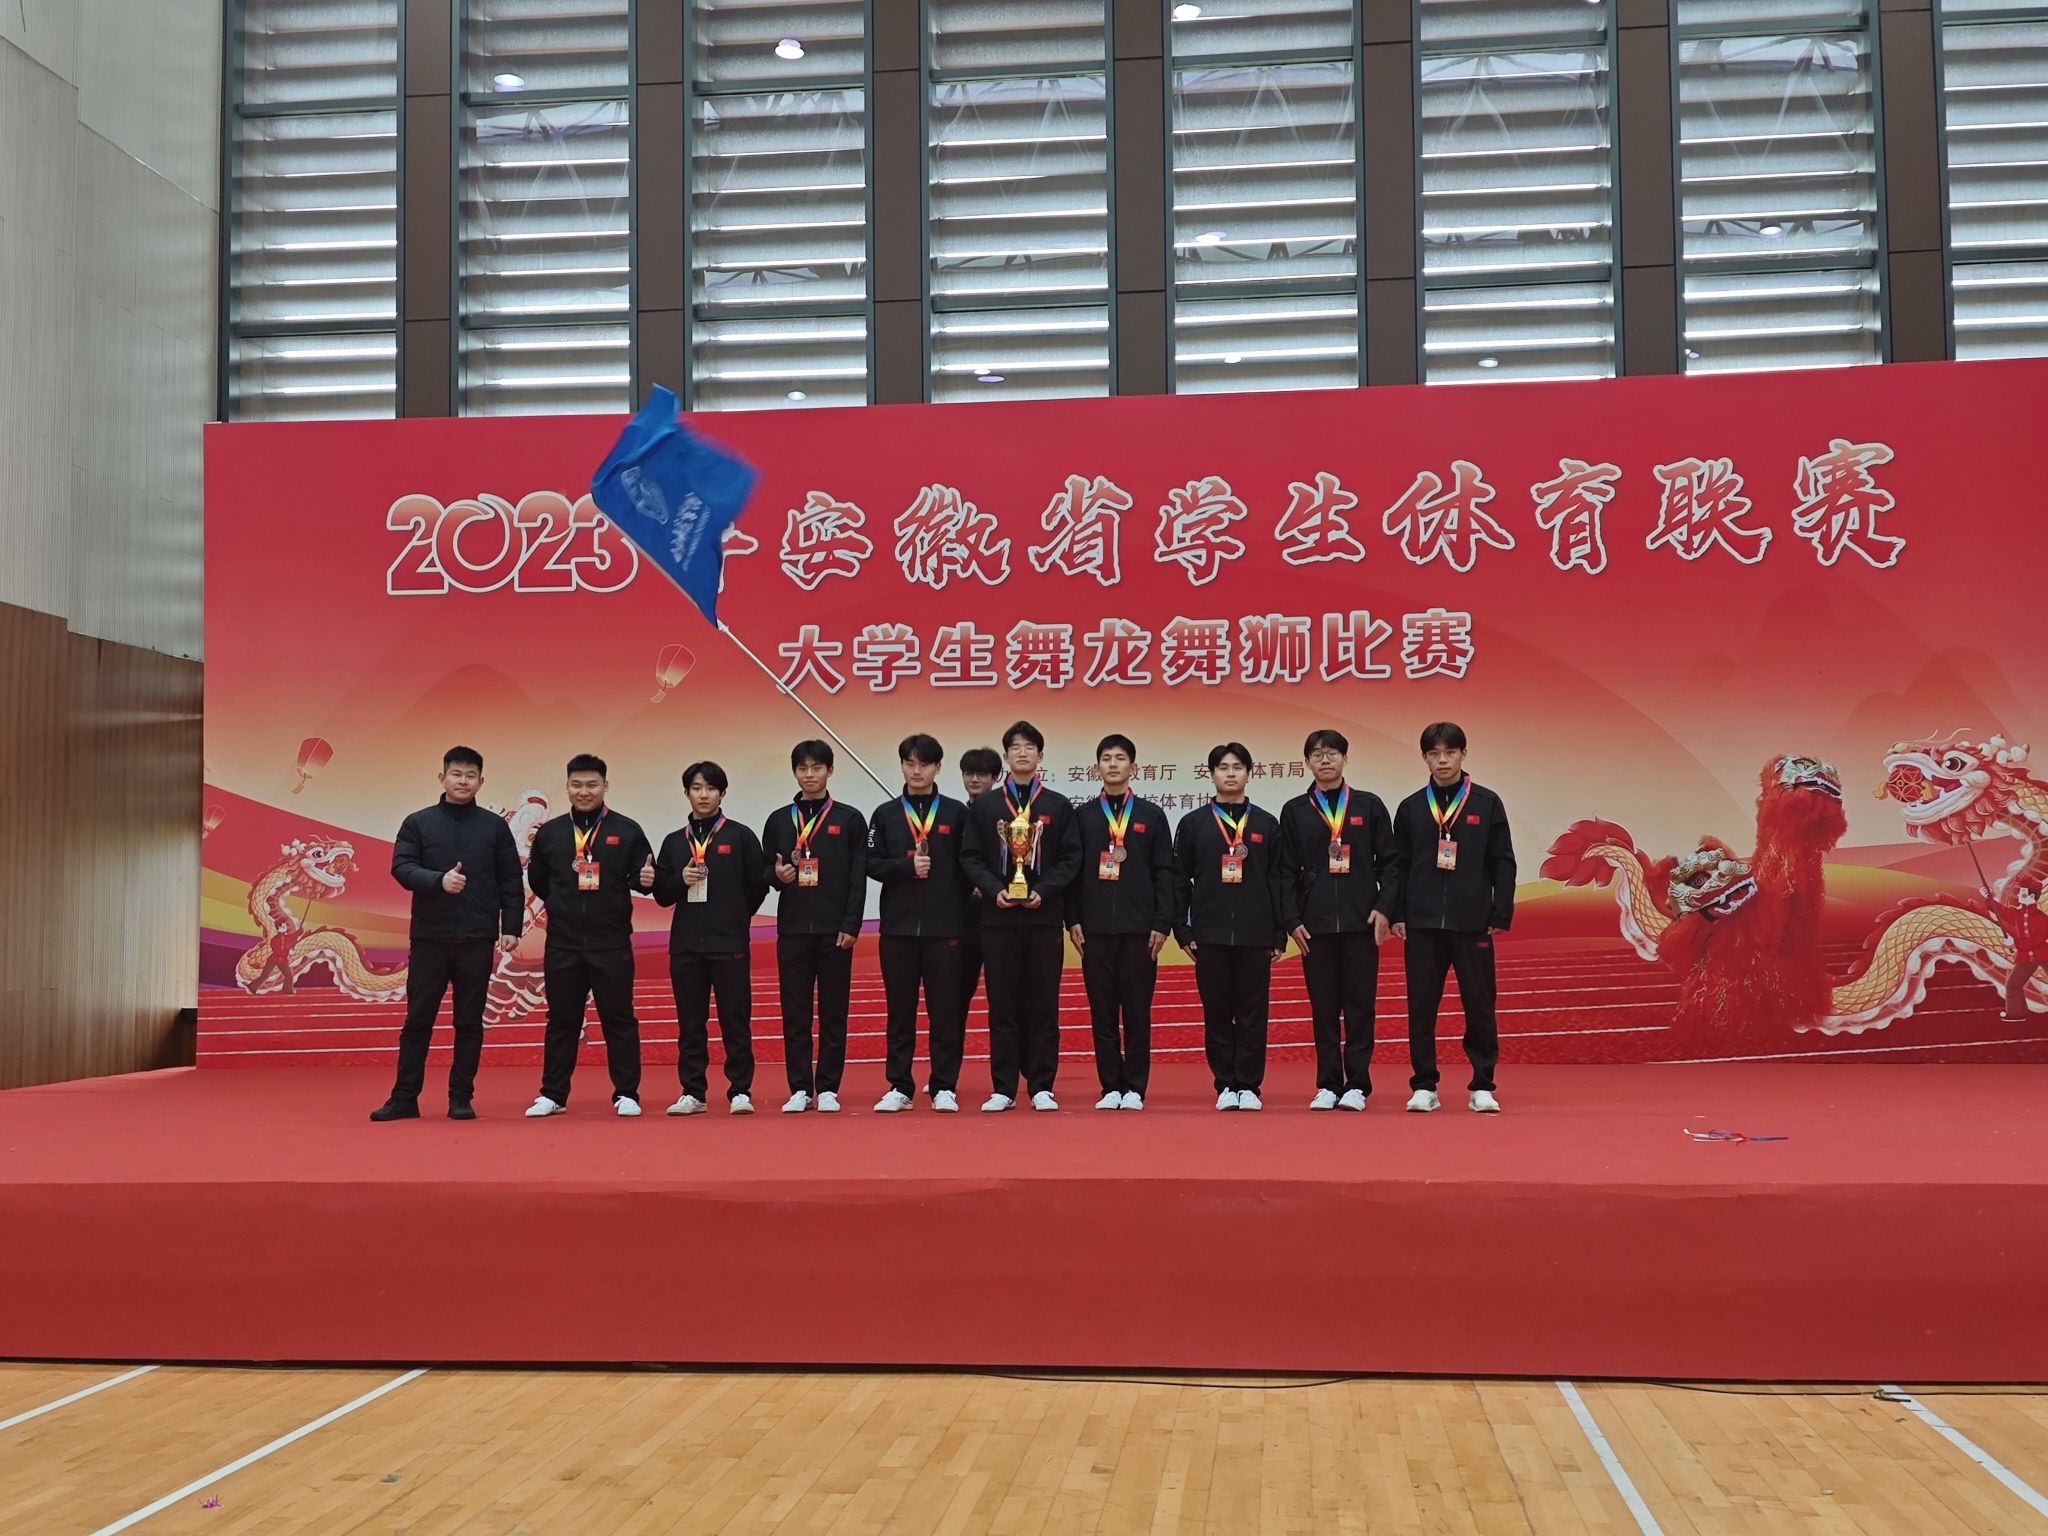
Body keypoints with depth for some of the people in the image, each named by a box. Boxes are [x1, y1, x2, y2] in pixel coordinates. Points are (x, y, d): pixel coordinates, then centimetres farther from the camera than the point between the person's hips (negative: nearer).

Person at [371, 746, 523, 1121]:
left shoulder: (495, 826, 6)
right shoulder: (418, 823, 5)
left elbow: (510, 882, 6)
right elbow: (401, 867, -5)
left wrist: (511, 928, -1)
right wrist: (439, 880, -22)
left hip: (477, 939, 0)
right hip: (428, 938, 0)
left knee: (469, 1021, 5)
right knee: (417, 1019, 4)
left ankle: (461, 1098, 12)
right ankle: (404, 1098, 11)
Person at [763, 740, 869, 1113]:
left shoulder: (849, 819, 4)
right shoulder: (779, 821, 11)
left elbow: (858, 878, 0)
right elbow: (765, 872, 15)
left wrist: (850, 926, -8)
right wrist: (777, 875, -8)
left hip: (834, 930, -2)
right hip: (792, 929, 2)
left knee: (833, 1012, 2)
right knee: (795, 1013, 3)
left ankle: (828, 1089, 8)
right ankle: (800, 1089, 9)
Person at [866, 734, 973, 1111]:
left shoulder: (956, 812, 6)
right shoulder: (886, 815, 10)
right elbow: (872, 864, 2)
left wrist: (963, 914, -4)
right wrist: (908, 867, -13)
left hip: (944, 927, -1)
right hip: (897, 926, 1)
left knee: (945, 1009, 0)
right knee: (900, 1010, 5)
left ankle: (944, 1087, 6)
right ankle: (900, 1087, 11)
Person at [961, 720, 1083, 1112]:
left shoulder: (1058, 806, 7)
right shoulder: (983, 806, 8)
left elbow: (1071, 859, 3)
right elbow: (970, 857, 4)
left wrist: (1043, 891, -10)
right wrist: (994, 889, -11)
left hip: (1044, 916, 0)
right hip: (998, 917, 0)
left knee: (1044, 1004, 2)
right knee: (1002, 1005, 3)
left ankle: (1041, 1087, 8)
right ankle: (1002, 1089, 7)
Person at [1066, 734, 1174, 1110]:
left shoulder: (1151, 816, 7)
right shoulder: (1083, 817, 9)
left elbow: (1164, 873, 4)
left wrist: (1162, 923, -3)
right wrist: (1072, 920, 0)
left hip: (1139, 929, -1)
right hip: (1095, 929, 1)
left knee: (1137, 1011, 1)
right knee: (1102, 1011, 3)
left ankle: (1135, 1088, 8)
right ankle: (1111, 1087, 10)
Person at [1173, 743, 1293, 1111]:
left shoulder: (1266, 824, 8)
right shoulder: (1193, 824, 7)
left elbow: (1280, 880, 7)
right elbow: (1179, 880, 6)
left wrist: (1281, 934, 2)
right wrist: (1182, 931, 0)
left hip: (1256, 935, 0)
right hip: (1210, 935, 0)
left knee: (1253, 1014, 2)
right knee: (1217, 1013, 3)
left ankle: (1249, 1086, 8)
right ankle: (1225, 1086, 11)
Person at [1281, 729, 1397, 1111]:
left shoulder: (1369, 806, 7)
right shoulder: (1295, 811, 8)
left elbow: (1388, 862, 5)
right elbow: (1288, 872, 8)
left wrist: (1384, 908, -6)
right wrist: (1292, 920, 0)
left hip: (1361, 922, -1)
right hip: (1315, 925, 1)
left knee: (1360, 1007, 1)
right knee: (1323, 1008, 4)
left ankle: (1357, 1085, 6)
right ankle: (1328, 1084, 10)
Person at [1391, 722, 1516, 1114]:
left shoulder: (1487, 803, 3)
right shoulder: (1411, 807, 8)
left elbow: (1502, 862, 3)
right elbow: (1399, 864, 9)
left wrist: (1501, 914, -3)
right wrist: (1397, 915, 2)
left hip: (1473, 924, -1)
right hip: (1422, 924, 1)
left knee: (1479, 1006, 2)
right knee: (1421, 1007, 3)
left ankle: (1483, 1087, 11)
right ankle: (1424, 1085, 11)